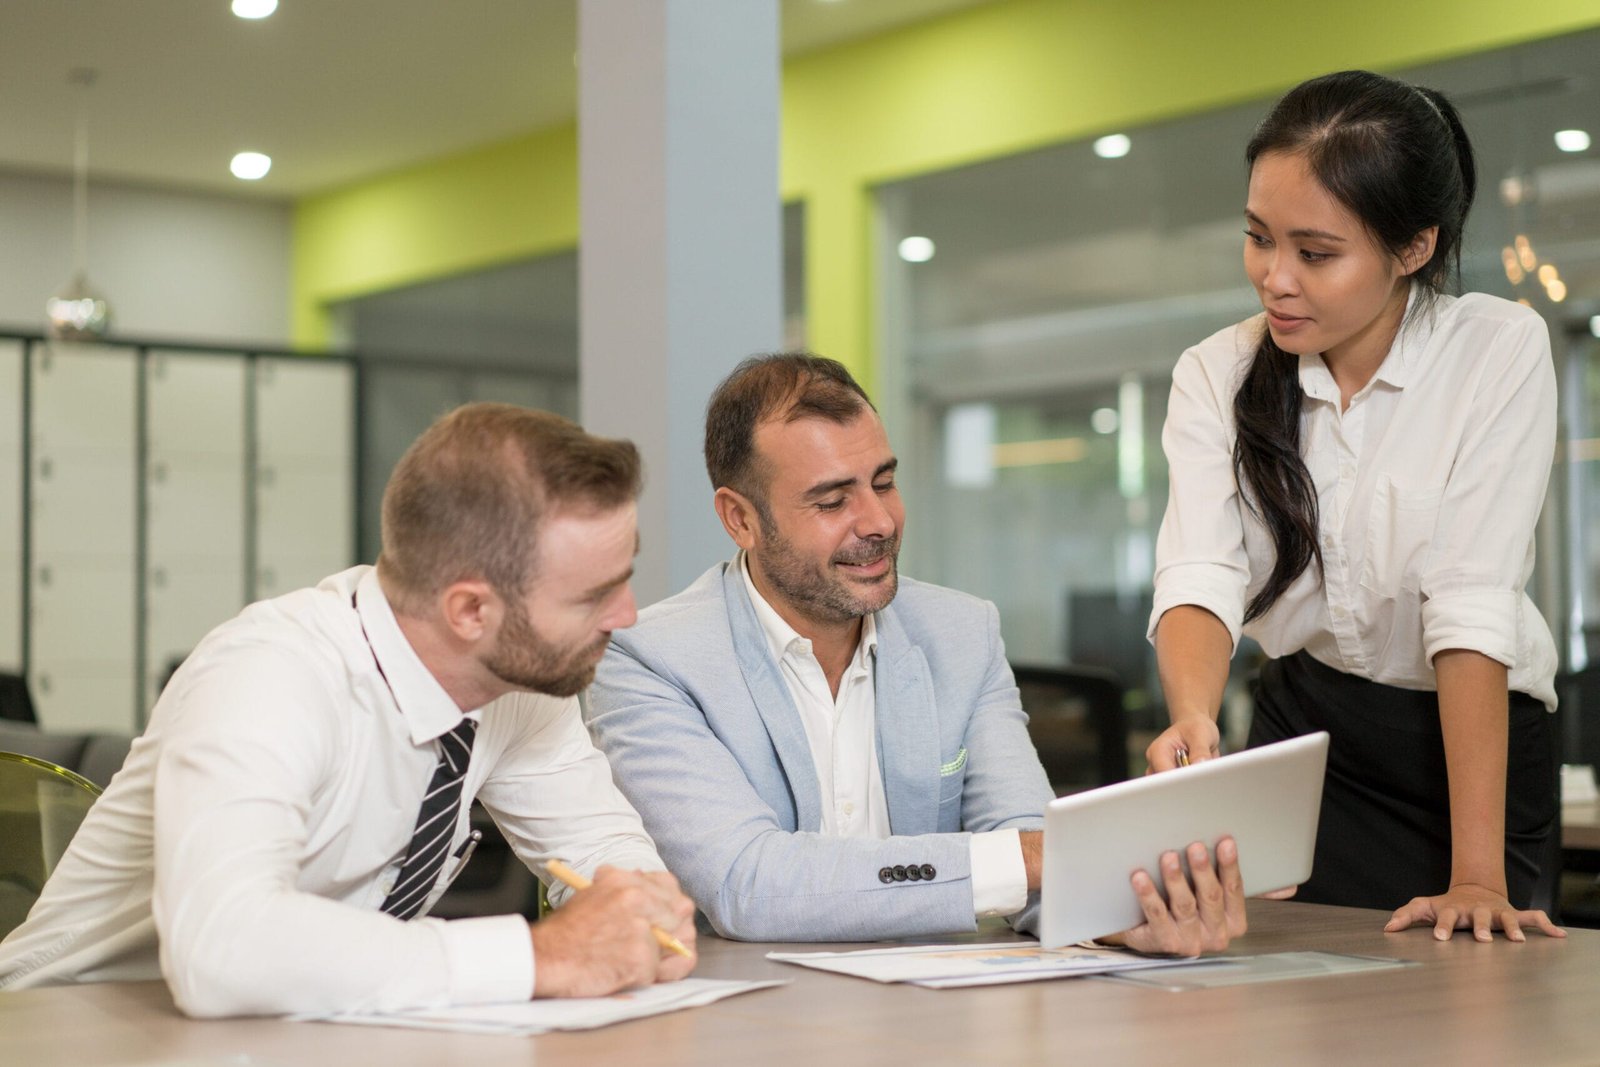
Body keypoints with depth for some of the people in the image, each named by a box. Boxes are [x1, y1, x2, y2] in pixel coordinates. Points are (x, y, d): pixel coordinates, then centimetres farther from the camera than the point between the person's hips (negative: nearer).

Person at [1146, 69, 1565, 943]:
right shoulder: (1216, 376, -4)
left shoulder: (1499, 351, -14)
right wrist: (1193, 720, -42)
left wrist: (1477, 871, -28)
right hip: (1305, 731, 2)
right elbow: (1200, 576, -20)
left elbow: (1471, 607, -23)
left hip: (1475, 744, -2)